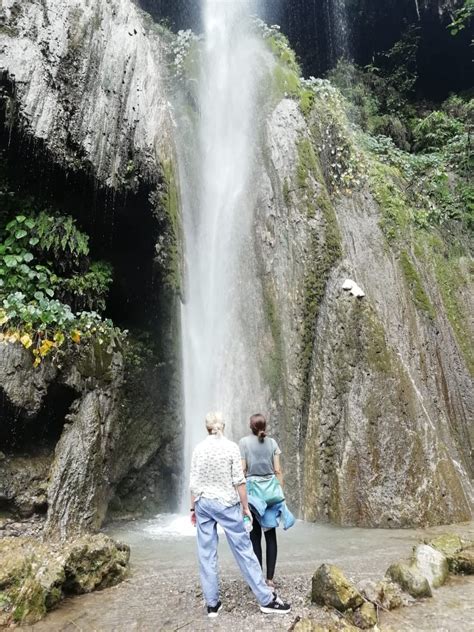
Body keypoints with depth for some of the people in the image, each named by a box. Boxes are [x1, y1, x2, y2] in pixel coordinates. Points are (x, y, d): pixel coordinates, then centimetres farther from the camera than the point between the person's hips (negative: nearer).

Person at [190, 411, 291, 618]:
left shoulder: (199, 448, -1)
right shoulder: (231, 447, -8)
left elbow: (194, 482, 0)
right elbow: (239, 481, -9)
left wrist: (193, 508, 10)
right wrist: (245, 506, 1)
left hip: (203, 503, 3)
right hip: (226, 503, -3)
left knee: (206, 554, 10)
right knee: (243, 548, 4)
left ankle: (212, 604, 17)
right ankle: (266, 599, 12)